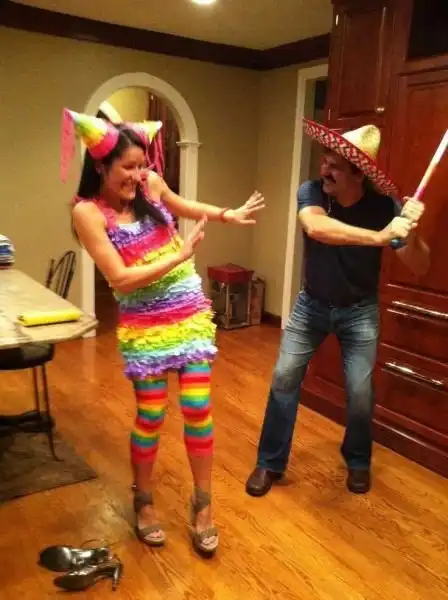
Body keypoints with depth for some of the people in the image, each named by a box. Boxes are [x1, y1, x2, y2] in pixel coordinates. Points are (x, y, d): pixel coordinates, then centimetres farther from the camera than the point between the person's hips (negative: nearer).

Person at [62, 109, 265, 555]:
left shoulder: (151, 185, 0)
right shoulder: (87, 212, -13)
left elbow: (186, 208, 24)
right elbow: (120, 280, -19)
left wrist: (228, 215, 11)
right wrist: (179, 256, -20)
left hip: (191, 314, 4)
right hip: (144, 325, -4)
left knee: (197, 409, 4)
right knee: (150, 416, 6)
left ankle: (202, 506, 23)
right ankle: (143, 501, 33)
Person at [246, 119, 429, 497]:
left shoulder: (383, 205, -19)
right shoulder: (311, 192, -19)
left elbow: (420, 267, -20)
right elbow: (315, 227, -42)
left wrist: (411, 234, -41)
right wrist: (379, 237, -50)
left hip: (360, 310, -1)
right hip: (312, 304, 1)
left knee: (360, 392, -1)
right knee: (284, 377, -2)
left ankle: (358, 462, 29)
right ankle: (271, 463, 17)